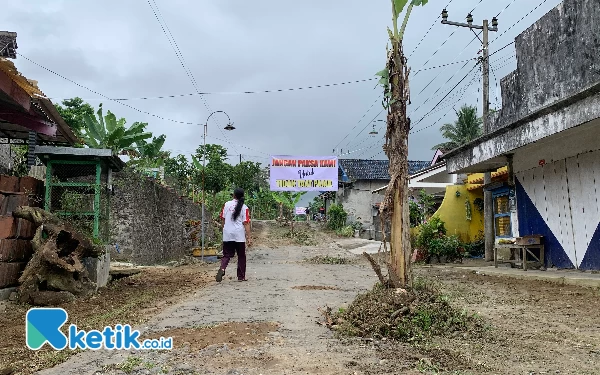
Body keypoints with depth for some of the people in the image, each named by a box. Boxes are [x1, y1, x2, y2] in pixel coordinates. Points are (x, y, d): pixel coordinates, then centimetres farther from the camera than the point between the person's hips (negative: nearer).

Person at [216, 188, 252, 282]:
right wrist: (248, 237, -7)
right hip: (239, 235, -2)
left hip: (227, 235, 2)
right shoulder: (244, 207, -5)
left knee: (227, 254, 9)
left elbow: (223, 219, 6)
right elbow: (246, 223, -9)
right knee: (241, 256, 11)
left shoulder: (227, 204, 3)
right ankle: (241, 276, 16)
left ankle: (222, 268, -19)